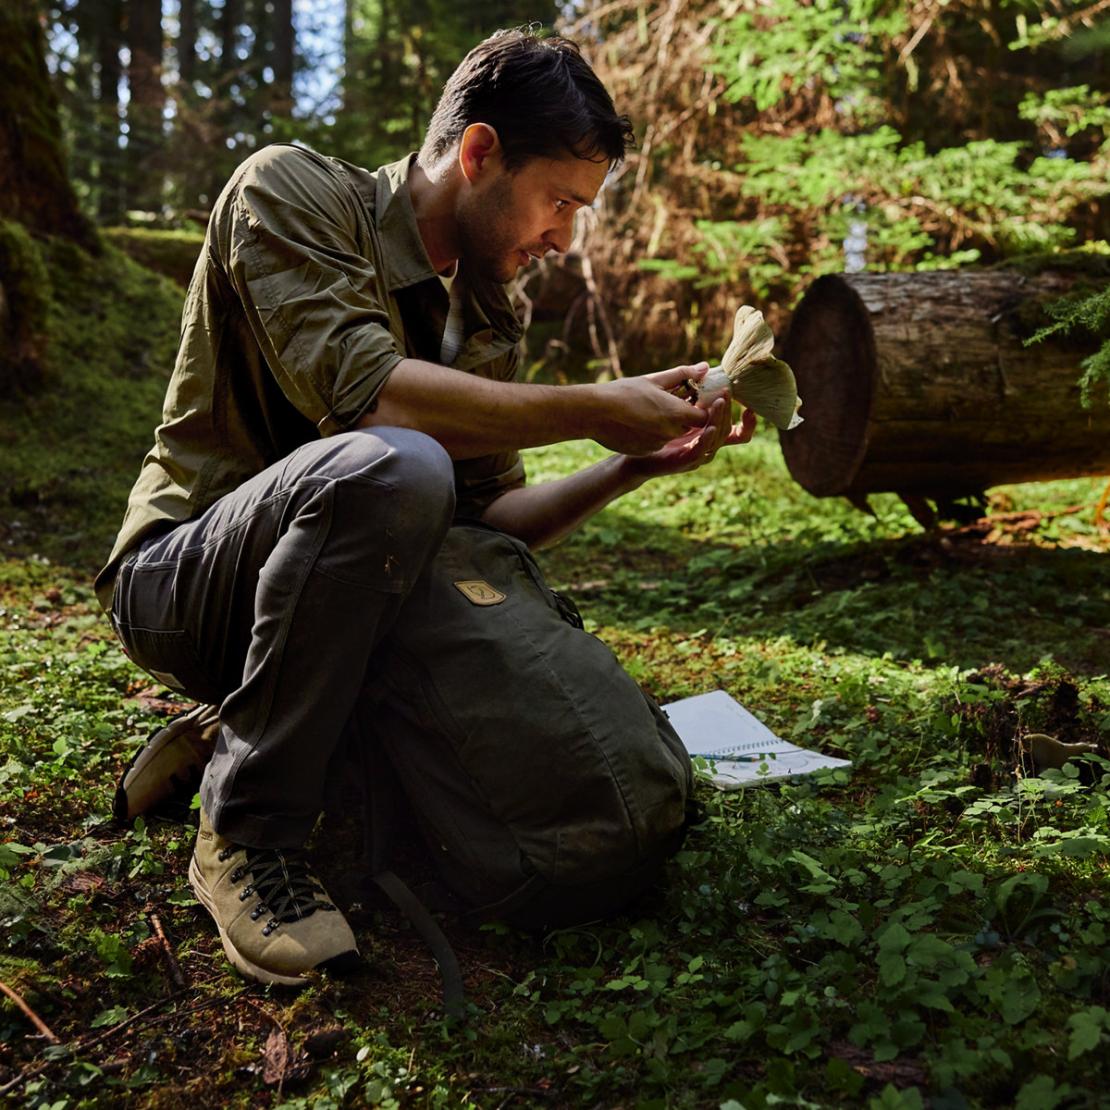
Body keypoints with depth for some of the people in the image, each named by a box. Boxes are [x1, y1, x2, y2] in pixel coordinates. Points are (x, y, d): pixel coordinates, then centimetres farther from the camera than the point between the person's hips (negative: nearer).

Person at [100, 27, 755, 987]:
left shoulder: (488, 322, 7)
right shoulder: (290, 191, -12)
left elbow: (487, 516, 4)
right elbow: (355, 386, -29)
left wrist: (632, 466, -10)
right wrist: (592, 410, -26)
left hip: (317, 595, 7)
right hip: (183, 576, -7)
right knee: (394, 465, -35)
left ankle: (229, 734, 8)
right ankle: (248, 836, -21)